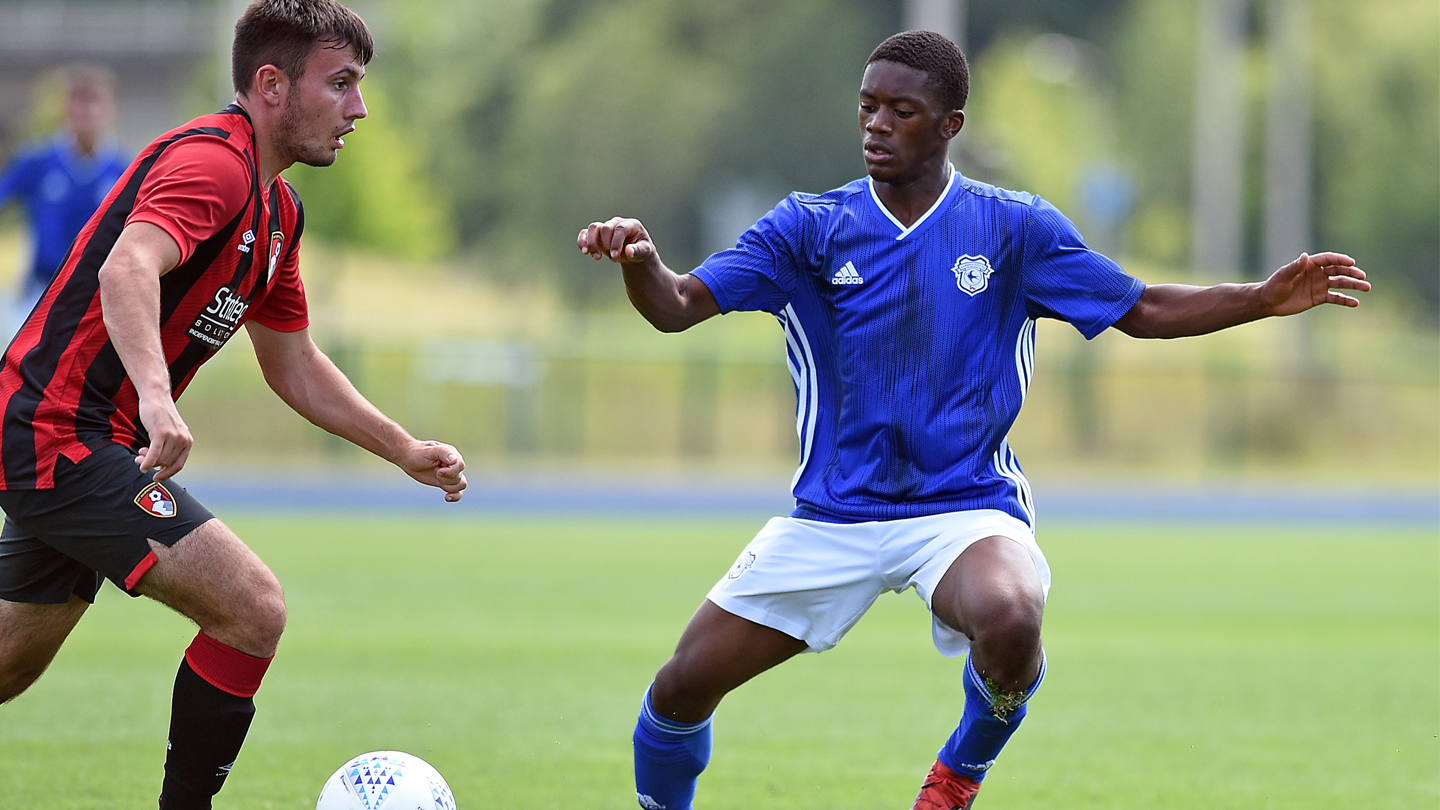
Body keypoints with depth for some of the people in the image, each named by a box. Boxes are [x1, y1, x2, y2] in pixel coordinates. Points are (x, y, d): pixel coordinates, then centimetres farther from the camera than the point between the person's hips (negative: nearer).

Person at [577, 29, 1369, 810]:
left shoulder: (1014, 229, -1)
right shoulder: (811, 227, -1)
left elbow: (1141, 311, 7)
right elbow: (677, 306, -10)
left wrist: (1266, 298, -6)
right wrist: (639, 260, -33)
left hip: (966, 506, -2)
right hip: (831, 515, 2)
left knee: (1007, 619, -35)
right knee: (682, 686, -6)